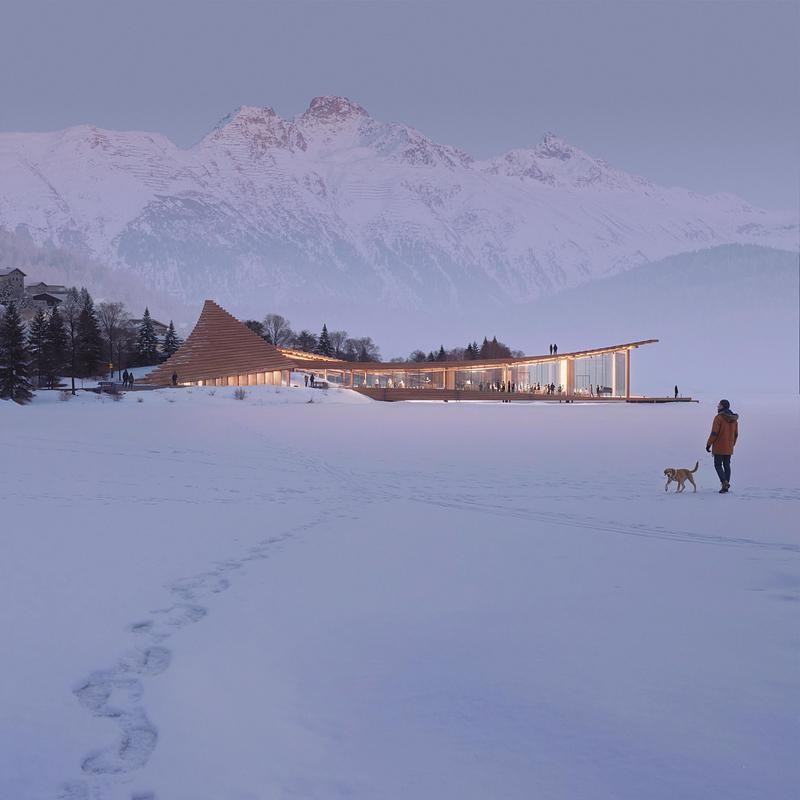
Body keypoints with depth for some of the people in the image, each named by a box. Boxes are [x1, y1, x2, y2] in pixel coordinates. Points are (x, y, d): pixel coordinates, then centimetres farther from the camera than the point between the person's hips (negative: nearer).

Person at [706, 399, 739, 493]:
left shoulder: (719, 417, -15)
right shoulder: (734, 419, 8)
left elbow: (714, 433, -17)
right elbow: (736, 434, 15)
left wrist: (708, 444, -9)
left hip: (719, 447, -7)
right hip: (729, 448, 7)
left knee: (718, 465, 0)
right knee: (727, 465, 13)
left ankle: (725, 482, -16)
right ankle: (726, 485, 16)